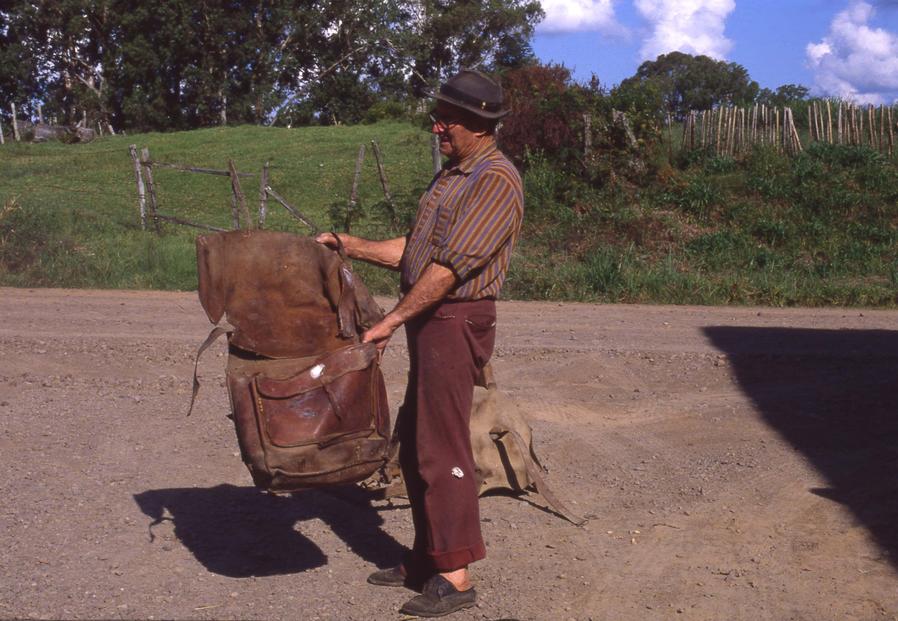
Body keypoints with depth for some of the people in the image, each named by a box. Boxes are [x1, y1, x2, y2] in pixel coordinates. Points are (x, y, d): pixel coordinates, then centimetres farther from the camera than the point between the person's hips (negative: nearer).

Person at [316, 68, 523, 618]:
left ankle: (455, 577, 3)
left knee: (442, 448, -6)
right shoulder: (452, 175, 17)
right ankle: (426, 558, 25)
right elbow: (413, 251, 20)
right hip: (430, 321, 10)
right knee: (415, 444, 14)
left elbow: (450, 266, -22)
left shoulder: (496, 180, -15)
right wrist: (348, 244, 13)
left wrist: (391, 322, -21)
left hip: (456, 321, -10)